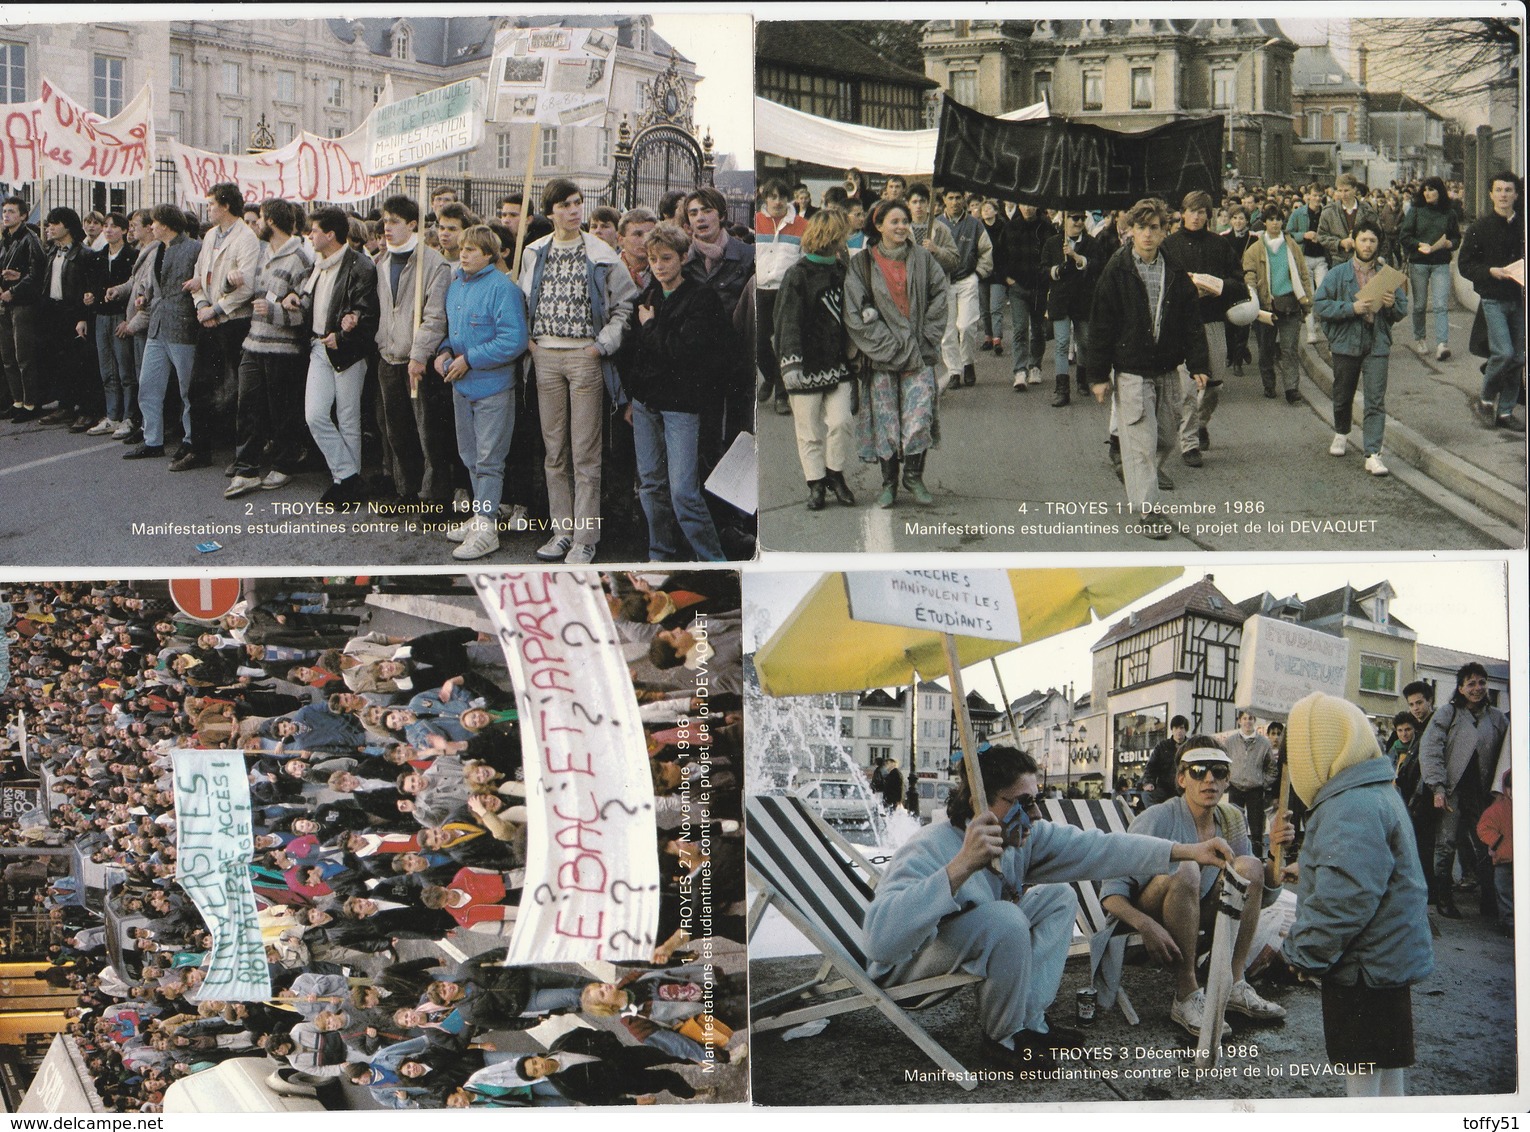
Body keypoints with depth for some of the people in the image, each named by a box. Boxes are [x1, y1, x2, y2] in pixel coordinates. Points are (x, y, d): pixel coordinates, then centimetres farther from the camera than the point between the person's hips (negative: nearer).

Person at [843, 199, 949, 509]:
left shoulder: (922, 258, 7)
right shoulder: (863, 264, 0)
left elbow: (939, 297, 8)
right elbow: (855, 312, -5)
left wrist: (925, 339, -2)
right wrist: (891, 345, -10)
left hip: (919, 352, 1)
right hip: (882, 355, -1)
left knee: (918, 417, -7)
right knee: (885, 419, 1)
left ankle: (914, 476, 9)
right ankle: (889, 483, 13)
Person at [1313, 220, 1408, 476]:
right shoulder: (1338, 274, 0)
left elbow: (1403, 311, 8)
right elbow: (1320, 304, -9)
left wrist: (1392, 304, -15)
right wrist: (1352, 308, -18)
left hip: (1377, 345, 0)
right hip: (1345, 343, 0)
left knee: (1376, 401, -9)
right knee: (1343, 396, 17)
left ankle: (1373, 454, -11)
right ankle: (1341, 433, 44)